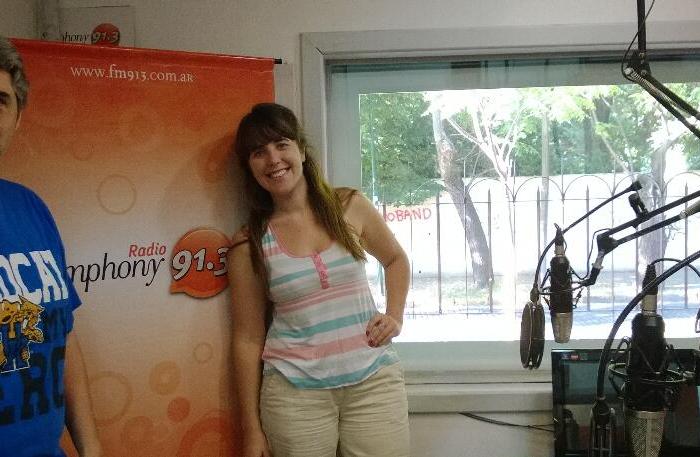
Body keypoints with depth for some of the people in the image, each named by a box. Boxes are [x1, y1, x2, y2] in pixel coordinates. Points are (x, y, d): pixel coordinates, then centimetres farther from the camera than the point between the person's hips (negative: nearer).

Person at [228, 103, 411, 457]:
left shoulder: (349, 206, 0)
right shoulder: (249, 244, -3)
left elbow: (396, 259, 18)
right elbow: (248, 338, 0)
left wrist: (395, 316, 3)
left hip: (373, 379, 1)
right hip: (296, 392, -1)